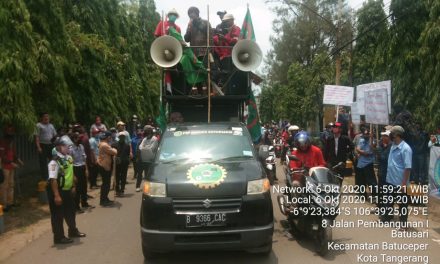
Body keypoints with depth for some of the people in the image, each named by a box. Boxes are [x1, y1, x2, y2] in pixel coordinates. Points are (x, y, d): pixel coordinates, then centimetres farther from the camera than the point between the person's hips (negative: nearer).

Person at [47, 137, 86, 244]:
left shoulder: (69, 158, 4)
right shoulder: (55, 162, -23)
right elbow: (53, 180, -27)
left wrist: (73, 186, 17)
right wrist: (56, 195, -28)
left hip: (67, 190, 9)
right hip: (57, 191, -9)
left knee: (70, 211, 23)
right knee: (58, 215, 4)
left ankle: (73, 231, 42)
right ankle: (58, 237, 19)